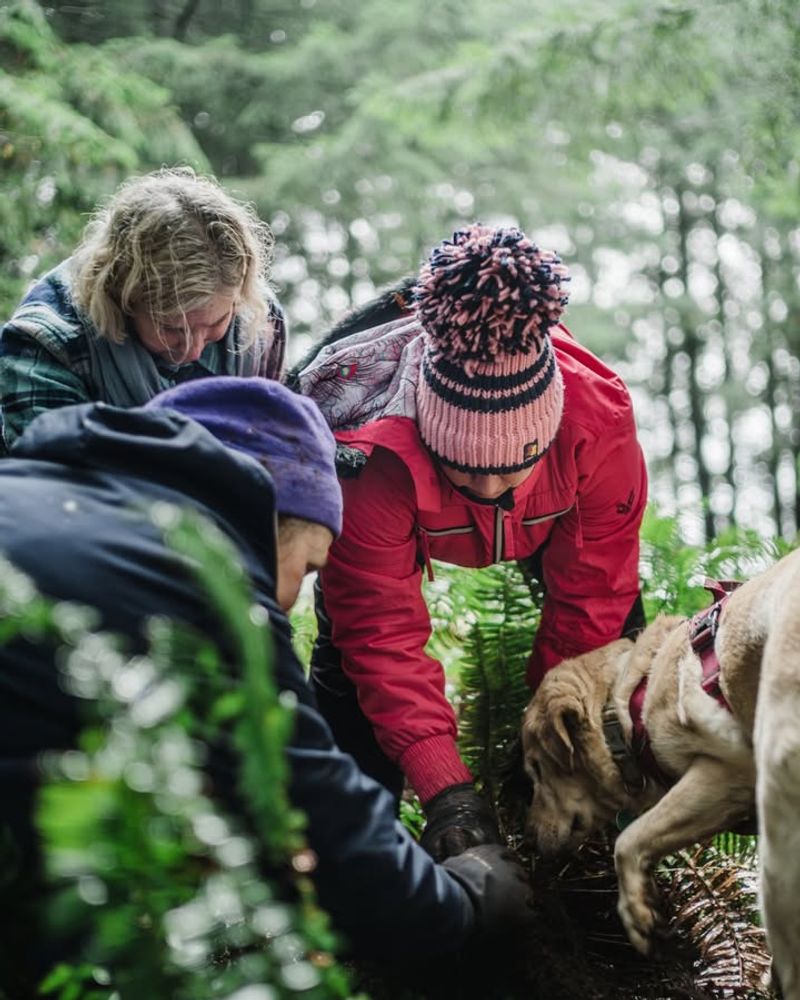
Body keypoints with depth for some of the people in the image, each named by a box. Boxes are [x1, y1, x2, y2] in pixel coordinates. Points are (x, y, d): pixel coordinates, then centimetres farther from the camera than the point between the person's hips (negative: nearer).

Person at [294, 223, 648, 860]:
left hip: (552, 517, 2)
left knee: (614, 620, -5)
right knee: (352, 644, -15)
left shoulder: (601, 422, -40)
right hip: (400, 514, -1)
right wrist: (446, 789, -47)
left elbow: (588, 597, -28)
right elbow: (386, 635, -40)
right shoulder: (374, 458, -46)